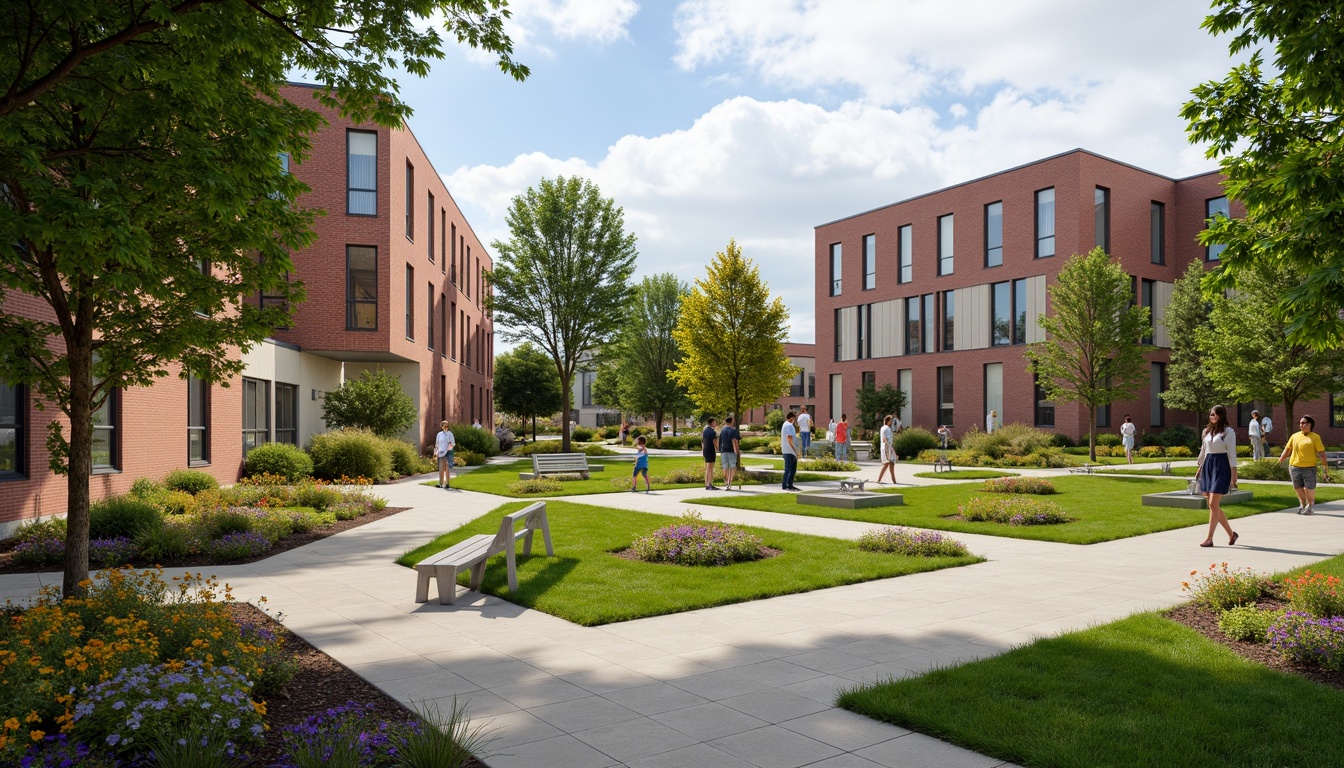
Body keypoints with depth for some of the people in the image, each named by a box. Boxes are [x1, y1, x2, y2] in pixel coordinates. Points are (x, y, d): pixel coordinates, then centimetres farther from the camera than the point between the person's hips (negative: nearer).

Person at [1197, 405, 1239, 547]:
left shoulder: (1228, 432, -4)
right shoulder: (1207, 431, 14)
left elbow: (1232, 454, -8)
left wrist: (1233, 475, -11)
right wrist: (1200, 467, 17)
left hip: (1221, 467, -7)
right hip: (1208, 466, 7)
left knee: (1213, 504, -9)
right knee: (1212, 505, 8)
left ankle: (1209, 538, -6)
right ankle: (1231, 533, 23)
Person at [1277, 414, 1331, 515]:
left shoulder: (1315, 437, 0)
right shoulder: (1295, 436, 10)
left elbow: (1321, 453, -3)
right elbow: (1287, 450, 14)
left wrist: (1325, 467, -7)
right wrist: (1279, 462, 12)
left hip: (1309, 467, -3)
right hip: (1295, 466, 3)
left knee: (1309, 488, -1)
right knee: (1298, 487, 10)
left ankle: (1310, 506, 19)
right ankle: (1303, 505, 27)